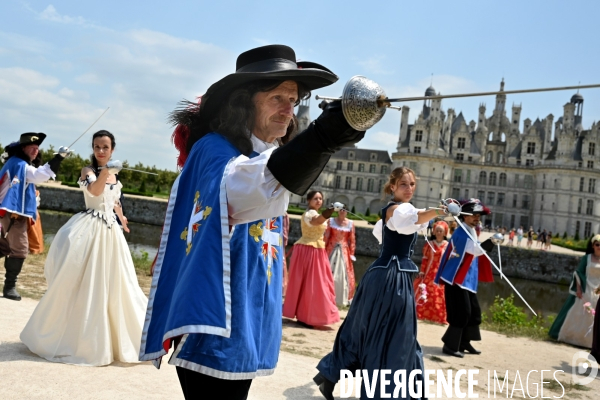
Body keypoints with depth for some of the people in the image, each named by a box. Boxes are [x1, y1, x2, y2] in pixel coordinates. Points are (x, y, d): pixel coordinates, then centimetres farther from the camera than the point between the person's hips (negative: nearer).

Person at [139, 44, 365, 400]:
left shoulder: (266, 154, 13)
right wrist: (324, 135, -55)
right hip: (215, 329, -9)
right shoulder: (215, 150, -16)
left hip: (244, 328, 9)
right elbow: (249, 185, -41)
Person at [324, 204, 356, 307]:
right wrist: (324, 250, -5)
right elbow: (326, 236, -1)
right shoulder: (331, 221, -1)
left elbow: (352, 240, 0)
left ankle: (342, 298, 17)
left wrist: (352, 254, -2)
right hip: (331, 249, 0)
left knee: (344, 274, 4)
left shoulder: (350, 223, -1)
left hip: (344, 251, 0)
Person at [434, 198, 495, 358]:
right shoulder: (461, 233, -17)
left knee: (474, 311, 13)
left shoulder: (470, 232, 15)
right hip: (457, 279, -10)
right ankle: (450, 345, -2)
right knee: (462, 312, -11)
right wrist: (491, 242, -43)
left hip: (467, 279, 10)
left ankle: (464, 342, 25)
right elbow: (476, 250, -31)